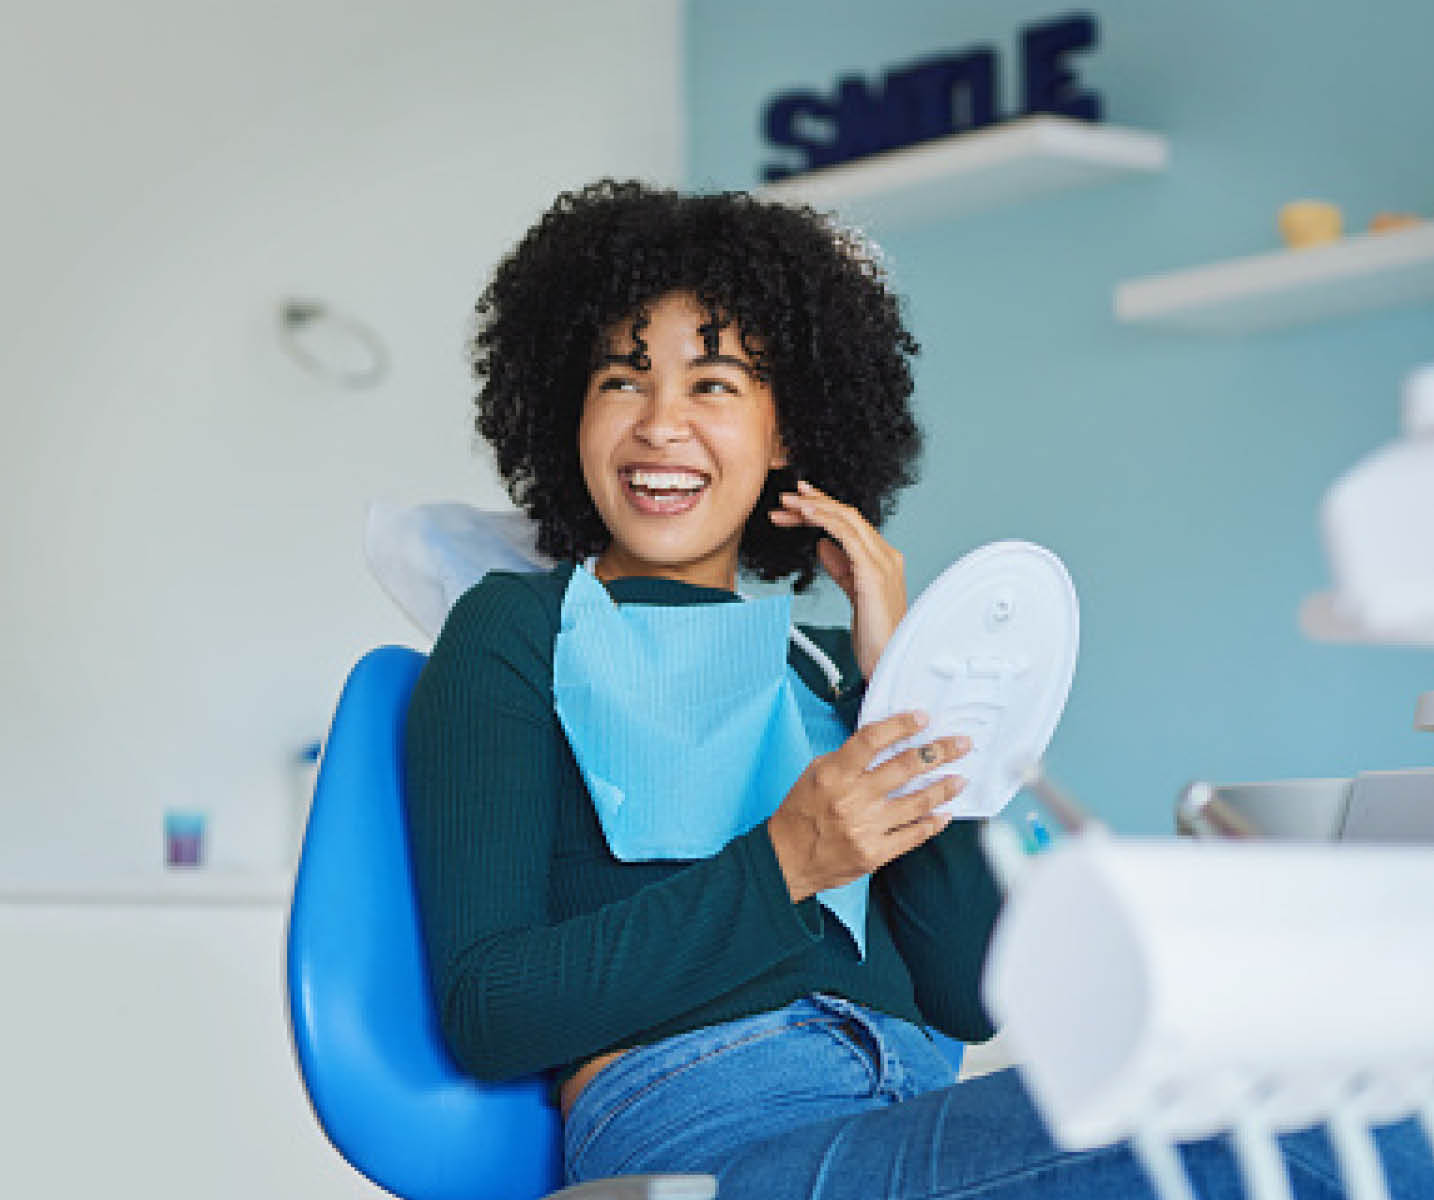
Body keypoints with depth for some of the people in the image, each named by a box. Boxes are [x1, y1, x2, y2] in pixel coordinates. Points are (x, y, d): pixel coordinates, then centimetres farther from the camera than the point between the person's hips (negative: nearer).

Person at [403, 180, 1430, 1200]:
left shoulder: (820, 670, 24)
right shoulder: (518, 633, 11)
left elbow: (971, 996, 12)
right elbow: (483, 1013, -3)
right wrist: (782, 866, -11)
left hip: (919, 1110, 5)